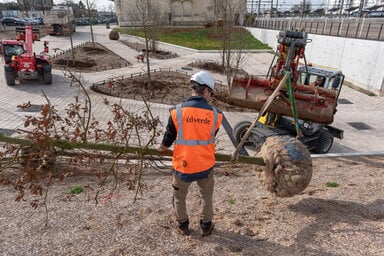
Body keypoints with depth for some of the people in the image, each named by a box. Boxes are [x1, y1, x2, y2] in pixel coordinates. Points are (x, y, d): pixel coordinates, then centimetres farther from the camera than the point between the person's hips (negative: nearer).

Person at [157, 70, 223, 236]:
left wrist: (162, 147, 18)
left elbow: (169, 138, -4)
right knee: (207, 197, 26)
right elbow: (211, 137, 3)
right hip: (205, 166, 1)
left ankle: (183, 225, 42)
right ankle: (206, 226, 40)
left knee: (179, 197, 25)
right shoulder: (215, 114, -11)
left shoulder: (177, 111, -15)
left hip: (182, 166, 0)